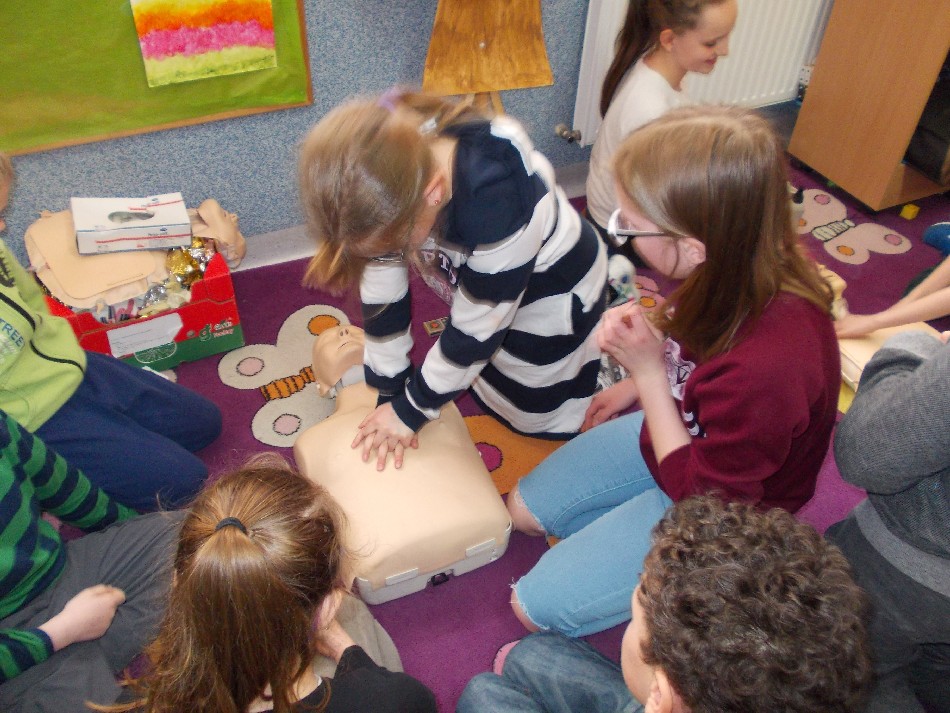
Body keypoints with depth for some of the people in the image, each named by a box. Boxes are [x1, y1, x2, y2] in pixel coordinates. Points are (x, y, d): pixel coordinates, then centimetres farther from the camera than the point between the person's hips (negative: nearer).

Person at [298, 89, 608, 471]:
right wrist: (389, 393, -11)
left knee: (533, 416, 10)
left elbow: (475, 328, -31)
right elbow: (383, 297, -16)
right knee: (489, 388, 23)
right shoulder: (388, 175, -27)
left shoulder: (495, 200, -45)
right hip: (481, 271, 6)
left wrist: (411, 409, -19)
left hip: (553, 286, -5)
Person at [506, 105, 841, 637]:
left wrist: (646, 371, -28)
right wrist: (637, 388, 4)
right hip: (682, 434, 7)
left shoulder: (766, 365, -43)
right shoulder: (747, 267, -20)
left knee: (536, 604, -4)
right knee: (526, 509, 11)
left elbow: (702, 496, -24)